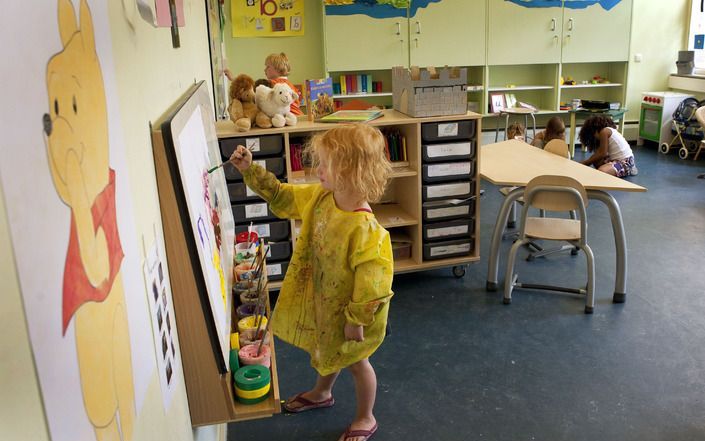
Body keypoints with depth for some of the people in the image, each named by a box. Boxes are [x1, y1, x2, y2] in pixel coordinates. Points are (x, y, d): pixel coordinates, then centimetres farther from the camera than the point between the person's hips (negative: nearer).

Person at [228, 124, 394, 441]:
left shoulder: (365, 229, -37)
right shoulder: (319, 197, -12)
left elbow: (371, 281, -31)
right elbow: (283, 197, 4)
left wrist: (356, 320, -21)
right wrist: (250, 171, -4)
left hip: (350, 310, -7)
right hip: (321, 299, 7)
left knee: (355, 362, 17)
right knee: (327, 350, 32)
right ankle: (321, 393, 61)